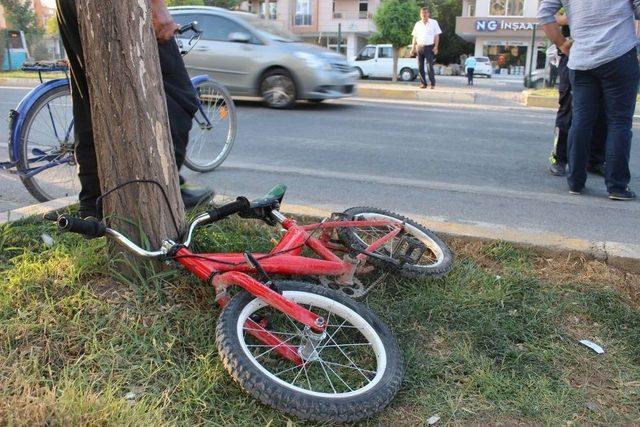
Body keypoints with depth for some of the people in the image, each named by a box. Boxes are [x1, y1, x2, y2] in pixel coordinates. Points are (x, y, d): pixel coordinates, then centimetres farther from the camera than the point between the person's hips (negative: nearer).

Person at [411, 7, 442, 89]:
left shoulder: (434, 22, 3)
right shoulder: (417, 24, 11)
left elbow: (437, 36, 1)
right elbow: (414, 37, 13)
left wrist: (436, 47, -8)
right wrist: (413, 48, 6)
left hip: (429, 47, -3)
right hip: (419, 47, 3)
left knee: (430, 66, -8)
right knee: (420, 67, 3)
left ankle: (432, 83, -2)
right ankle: (423, 83, 11)